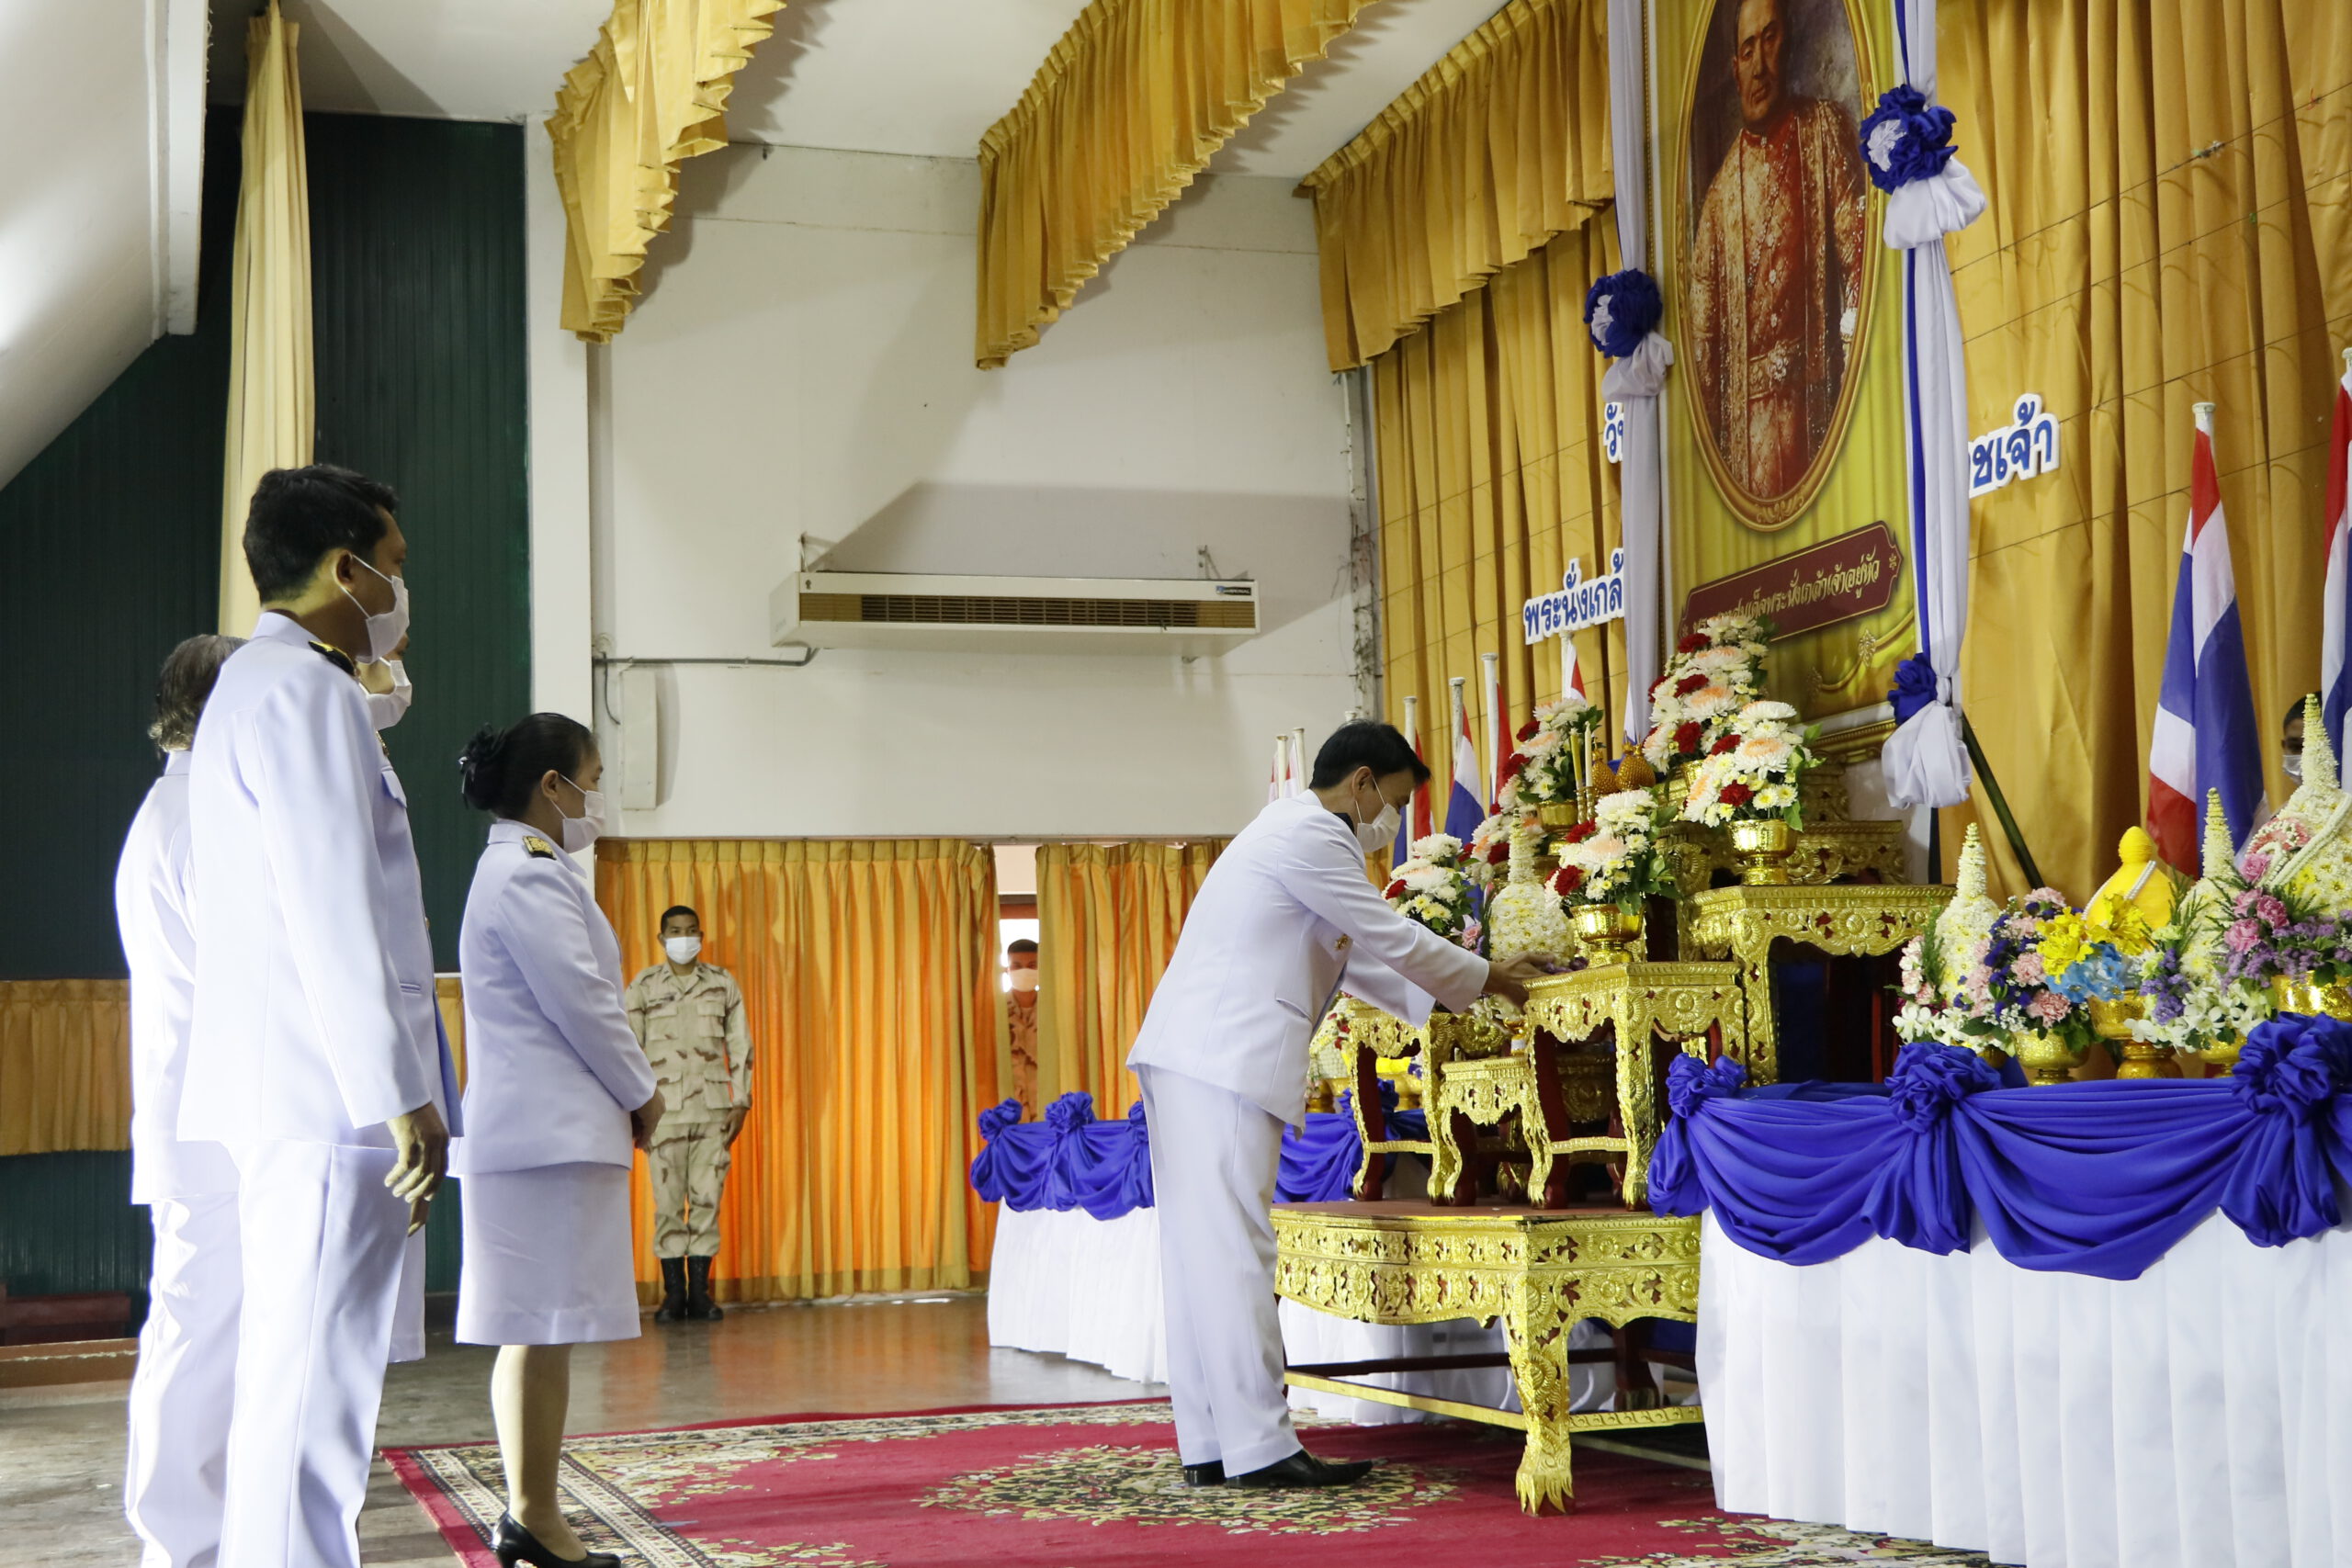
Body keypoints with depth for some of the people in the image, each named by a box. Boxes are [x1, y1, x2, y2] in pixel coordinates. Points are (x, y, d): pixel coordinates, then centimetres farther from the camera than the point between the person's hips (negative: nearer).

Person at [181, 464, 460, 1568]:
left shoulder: (258, 686, 20)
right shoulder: (304, 693, -12)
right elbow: (335, 914, -18)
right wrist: (401, 1096, -18)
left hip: (289, 1100, 10)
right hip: (330, 1102, -10)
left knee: (289, 1380, 14)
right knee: (313, 1388, -9)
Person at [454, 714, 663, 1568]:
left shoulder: (516, 869, 20)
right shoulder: (533, 874, -13)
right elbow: (581, 1003, -16)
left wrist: (627, 1096, 15)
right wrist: (643, 1094, -3)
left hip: (538, 1129, 10)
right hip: (552, 1134, -10)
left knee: (533, 1332, 12)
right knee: (545, 1331, -6)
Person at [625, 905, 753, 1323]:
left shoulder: (723, 984, 9)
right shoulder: (642, 988, 5)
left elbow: (740, 1046, 9)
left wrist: (741, 1103, 3)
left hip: (714, 1110, 1)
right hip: (664, 1111, -1)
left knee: (707, 1200, 0)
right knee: (668, 1203, -1)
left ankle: (699, 1292, 6)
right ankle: (673, 1293, 6)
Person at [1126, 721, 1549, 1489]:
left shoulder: (1293, 834, 26)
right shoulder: (1309, 835, -7)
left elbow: (1361, 960, 32)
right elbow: (1393, 940, -4)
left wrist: (1447, 999, 29)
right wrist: (1491, 978, 10)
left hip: (1193, 1060, 11)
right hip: (1223, 1062, -11)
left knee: (1202, 1252, 7)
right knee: (1235, 1247, -10)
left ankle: (1209, 1445, 9)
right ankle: (1258, 1445, -10)